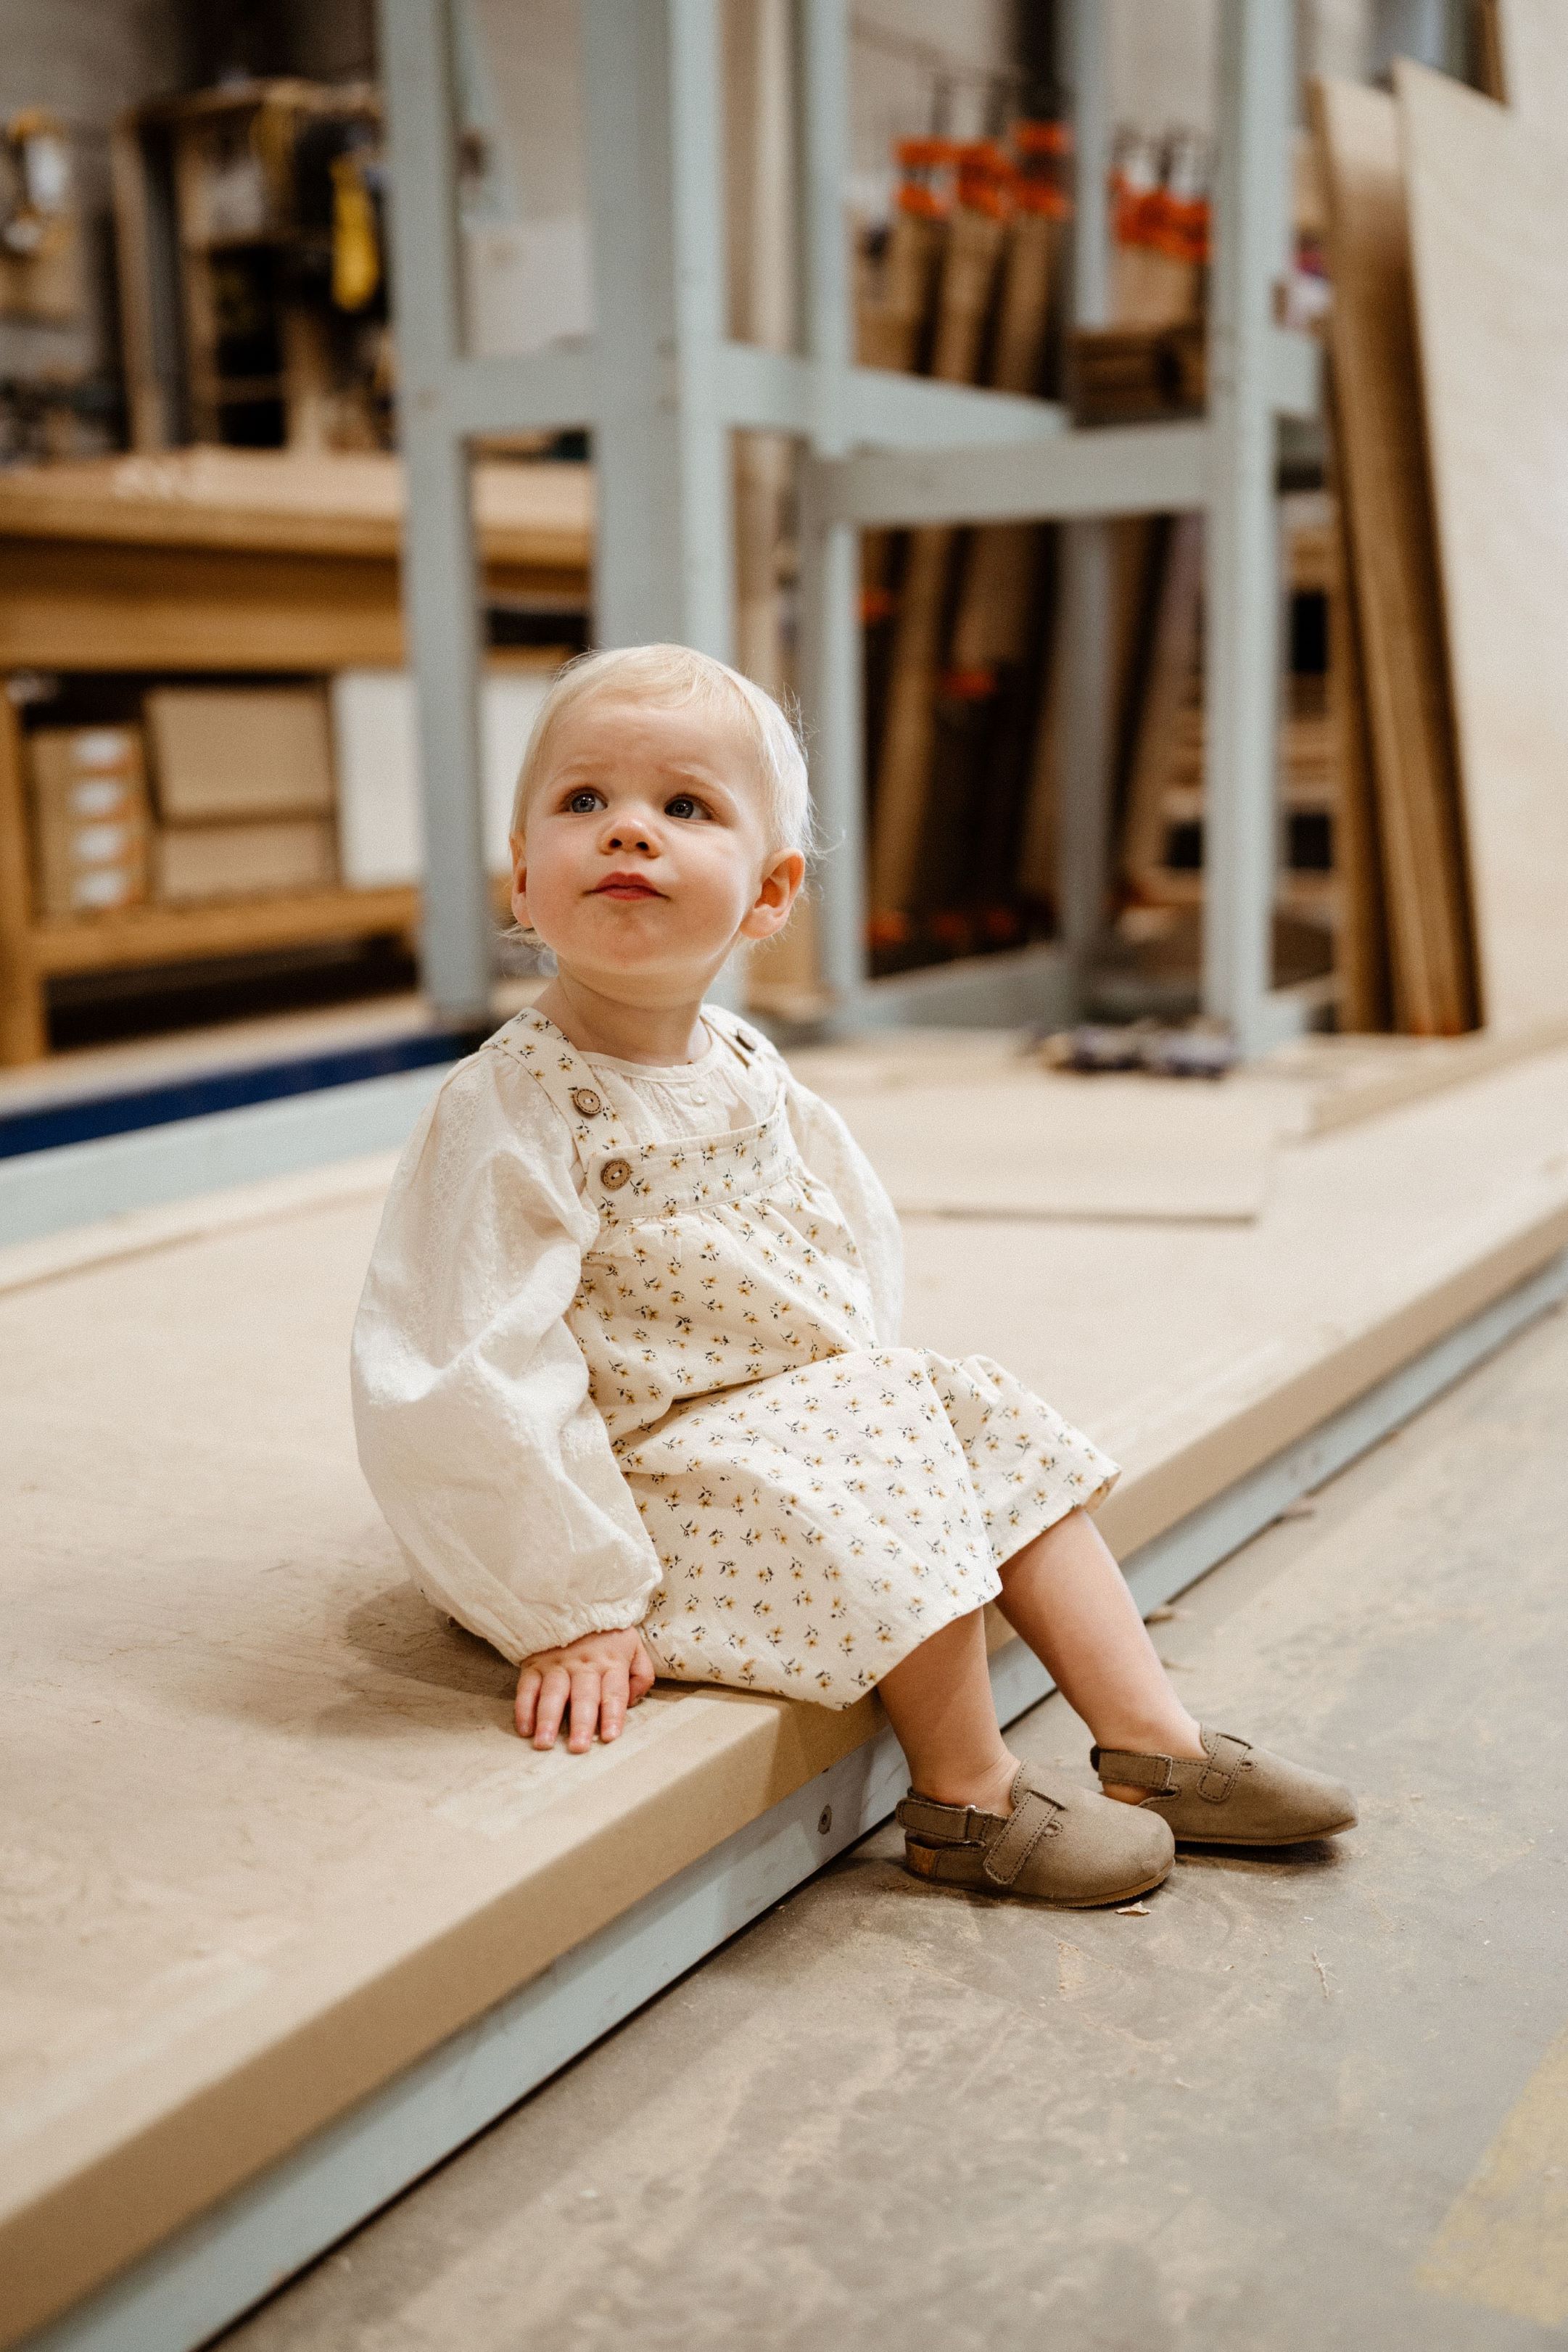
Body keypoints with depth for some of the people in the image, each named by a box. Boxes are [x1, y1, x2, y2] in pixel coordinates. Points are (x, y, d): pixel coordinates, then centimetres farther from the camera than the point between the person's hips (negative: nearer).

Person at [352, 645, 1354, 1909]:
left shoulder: (748, 1071, 2)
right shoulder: (506, 1113, -23)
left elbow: (852, 1232, 19)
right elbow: (470, 1388, -26)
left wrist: (863, 1373, 8)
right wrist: (575, 1609, -24)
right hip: (657, 1467, -8)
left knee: (999, 1421, 3)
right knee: (891, 1459, -23)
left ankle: (1156, 1741, 10)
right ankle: (969, 1799, -3)